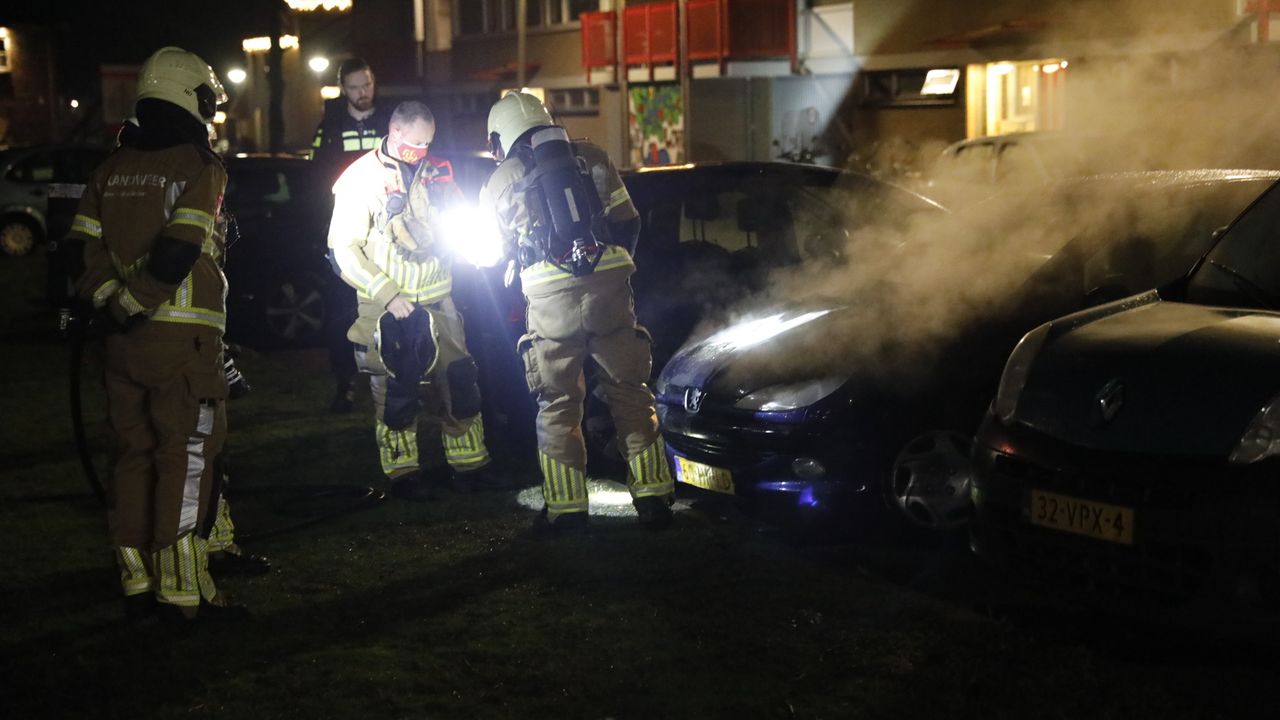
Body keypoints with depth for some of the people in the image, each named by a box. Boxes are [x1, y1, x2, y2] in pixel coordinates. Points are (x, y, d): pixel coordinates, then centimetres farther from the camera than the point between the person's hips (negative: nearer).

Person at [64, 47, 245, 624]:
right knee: (185, 458, -2)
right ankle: (182, 592, -1)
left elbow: (82, 249, 4)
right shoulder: (200, 167, -7)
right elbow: (178, 253, -18)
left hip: (124, 339, 6)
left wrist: (110, 300, 2)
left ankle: (137, 586, 18)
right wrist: (131, 305, -10)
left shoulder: (114, 169, 11)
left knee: (135, 456, 13)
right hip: (184, 337, -6)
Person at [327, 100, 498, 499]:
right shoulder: (361, 179, -7)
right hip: (386, 308, -4)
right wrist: (388, 295, -16)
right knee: (395, 391, 0)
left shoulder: (436, 172, 7)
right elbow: (344, 251, -9)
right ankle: (403, 473, 12)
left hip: (437, 302, 4)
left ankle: (470, 465, 16)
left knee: (459, 381, 5)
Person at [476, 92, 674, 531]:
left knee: (558, 405, 9)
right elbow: (628, 222, 12)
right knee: (630, 395, 10)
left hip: (550, 297, -1)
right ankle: (652, 498, 10)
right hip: (610, 287, 1)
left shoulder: (499, 184, 12)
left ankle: (568, 507, 8)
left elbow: (502, 252, 23)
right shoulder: (590, 157, 14)